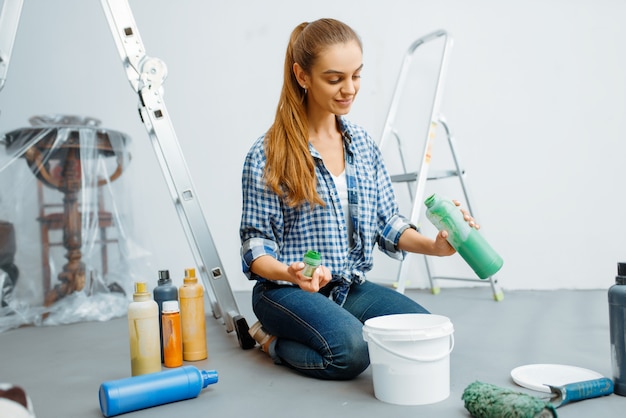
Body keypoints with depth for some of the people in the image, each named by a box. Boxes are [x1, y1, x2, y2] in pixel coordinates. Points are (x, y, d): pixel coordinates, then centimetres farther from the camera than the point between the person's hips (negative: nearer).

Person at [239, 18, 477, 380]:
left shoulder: (362, 143, 7)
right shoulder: (268, 155, -10)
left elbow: (387, 221, 9)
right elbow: (256, 244, -9)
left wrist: (432, 246, -9)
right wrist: (290, 273, -30)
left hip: (352, 287, 6)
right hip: (286, 291, -5)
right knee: (350, 350, -30)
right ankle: (273, 339, 1)